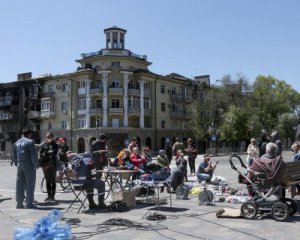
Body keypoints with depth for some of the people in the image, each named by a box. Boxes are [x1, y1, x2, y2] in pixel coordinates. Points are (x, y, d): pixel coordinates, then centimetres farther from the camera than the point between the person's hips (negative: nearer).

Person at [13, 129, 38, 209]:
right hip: (29, 166, -6)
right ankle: (29, 203, 1)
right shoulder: (30, 142, -9)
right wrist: (36, 165, -7)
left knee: (19, 185, 10)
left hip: (20, 167, 6)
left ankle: (19, 203, 14)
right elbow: (34, 155, -13)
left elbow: (15, 155, 18)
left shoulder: (17, 143, 14)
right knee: (29, 185, 0)